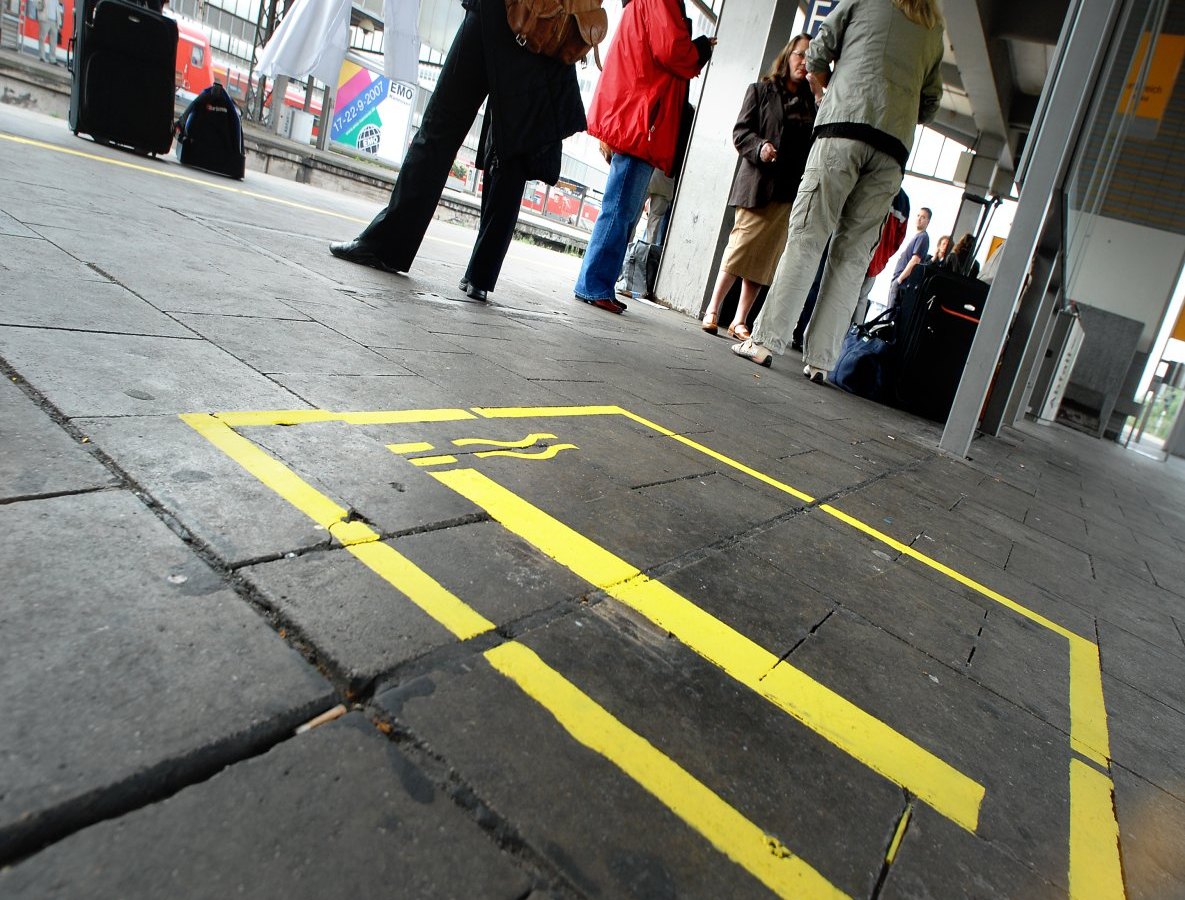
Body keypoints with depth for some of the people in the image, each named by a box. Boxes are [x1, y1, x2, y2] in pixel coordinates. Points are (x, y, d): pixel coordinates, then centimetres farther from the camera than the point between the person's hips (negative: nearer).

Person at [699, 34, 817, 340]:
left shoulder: (812, 102, 18)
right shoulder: (760, 90, 10)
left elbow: (812, 145, 15)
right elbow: (740, 132, 2)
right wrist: (759, 147, -15)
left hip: (790, 191, 3)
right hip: (757, 184, -3)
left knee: (765, 258, 1)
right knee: (740, 250, -8)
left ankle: (739, 321, 5)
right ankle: (712, 311, 3)